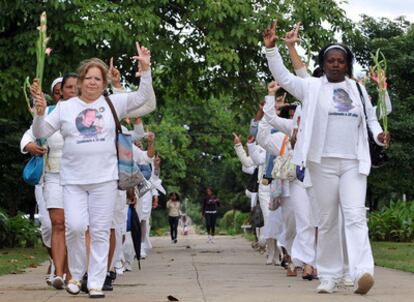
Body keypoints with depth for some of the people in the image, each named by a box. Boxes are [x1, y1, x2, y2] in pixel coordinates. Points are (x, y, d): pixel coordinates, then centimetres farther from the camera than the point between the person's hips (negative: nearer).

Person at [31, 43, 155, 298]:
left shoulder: (113, 104, 6)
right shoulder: (65, 107, 7)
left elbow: (144, 97, 1)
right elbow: (41, 133, 6)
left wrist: (145, 69, -11)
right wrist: (40, 112, -13)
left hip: (105, 179, 0)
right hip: (73, 179, 0)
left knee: (100, 231, 1)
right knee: (76, 227, -11)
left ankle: (96, 283, 7)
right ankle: (76, 274, 13)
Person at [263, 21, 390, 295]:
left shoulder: (358, 89, 13)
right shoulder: (312, 87, 6)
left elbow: (370, 117, 24)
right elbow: (283, 77, -2)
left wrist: (378, 134, 3)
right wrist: (271, 48, -14)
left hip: (354, 163, 1)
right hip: (324, 163, -1)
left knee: (355, 216, -13)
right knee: (328, 220, 4)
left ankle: (362, 272, -28)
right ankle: (329, 277, 10)